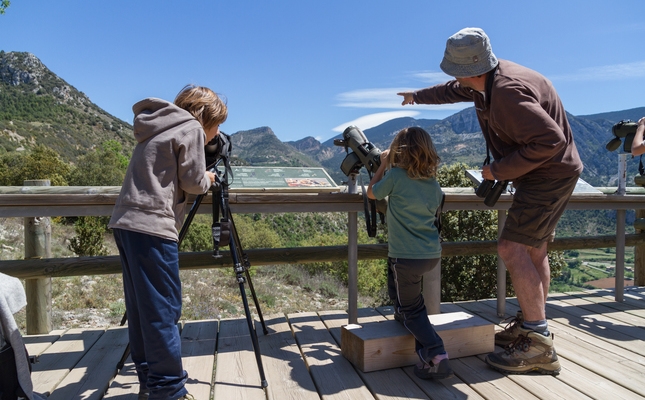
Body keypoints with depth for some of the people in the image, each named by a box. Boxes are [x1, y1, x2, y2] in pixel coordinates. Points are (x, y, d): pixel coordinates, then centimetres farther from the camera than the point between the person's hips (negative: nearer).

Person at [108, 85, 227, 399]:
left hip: (126, 223, 9)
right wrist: (208, 179, 14)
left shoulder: (157, 129, 23)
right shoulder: (190, 128, -2)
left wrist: (201, 179, 22)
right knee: (163, 310, -4)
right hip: (152, 227, -9)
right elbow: (193, 182, -6)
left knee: (142, 308, 13)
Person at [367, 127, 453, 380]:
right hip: (433, 255, 7)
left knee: (412, 309, 8)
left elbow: (372, 193, 6)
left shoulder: (395, 175, -11)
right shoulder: (433, 182, 6)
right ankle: (402, 311, 37)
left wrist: (383, 164, 16)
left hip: (407, 257, -6)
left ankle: (436, 355, -9)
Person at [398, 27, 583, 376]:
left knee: (512, 249, -15)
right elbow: (453, 90, 24)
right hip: (545, 173, 10)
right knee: (533, 249, 13)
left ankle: (538, 346, -9)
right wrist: (417, 96, 38)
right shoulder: (487, 79, 4)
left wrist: (499, 170, -20)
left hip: (550, 174, -10)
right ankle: (529, 326, 24)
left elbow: (550, 140, -31)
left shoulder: (507, 92, -28)